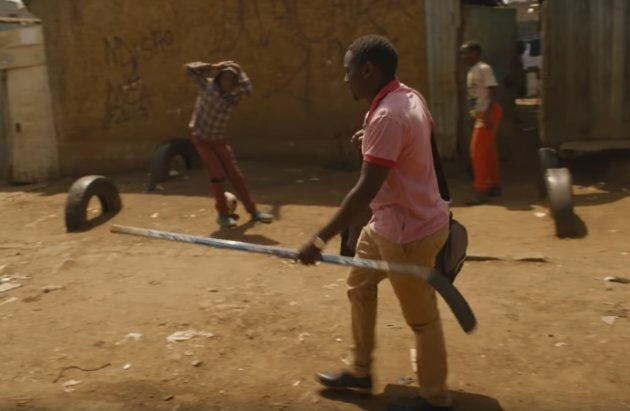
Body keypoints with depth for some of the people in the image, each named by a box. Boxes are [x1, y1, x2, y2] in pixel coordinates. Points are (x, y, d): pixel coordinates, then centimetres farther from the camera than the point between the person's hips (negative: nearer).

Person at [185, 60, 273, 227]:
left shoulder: (233, 98, -5)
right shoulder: (207, 85, -11)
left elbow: (247, 90, -26)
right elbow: (190, 68, -19)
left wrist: (239, 71, -17)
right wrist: (214, 67, -19)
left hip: (218, 140, 4)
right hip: (200, 138, -4)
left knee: (235, 175, 3)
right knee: (218, 175, -8)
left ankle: (253, 210, 11)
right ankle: (223, 214, 7)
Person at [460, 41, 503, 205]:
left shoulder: (484, 69, -13)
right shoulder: (471, 72, 14)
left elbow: (493, 91, -21)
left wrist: (488, 113, -29)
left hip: (488, 113, -10)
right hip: (480, 115, 10)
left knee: (477, 151, -11)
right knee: (488, 151, 14)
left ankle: (481, 191, -9)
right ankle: (494, 186, 23)